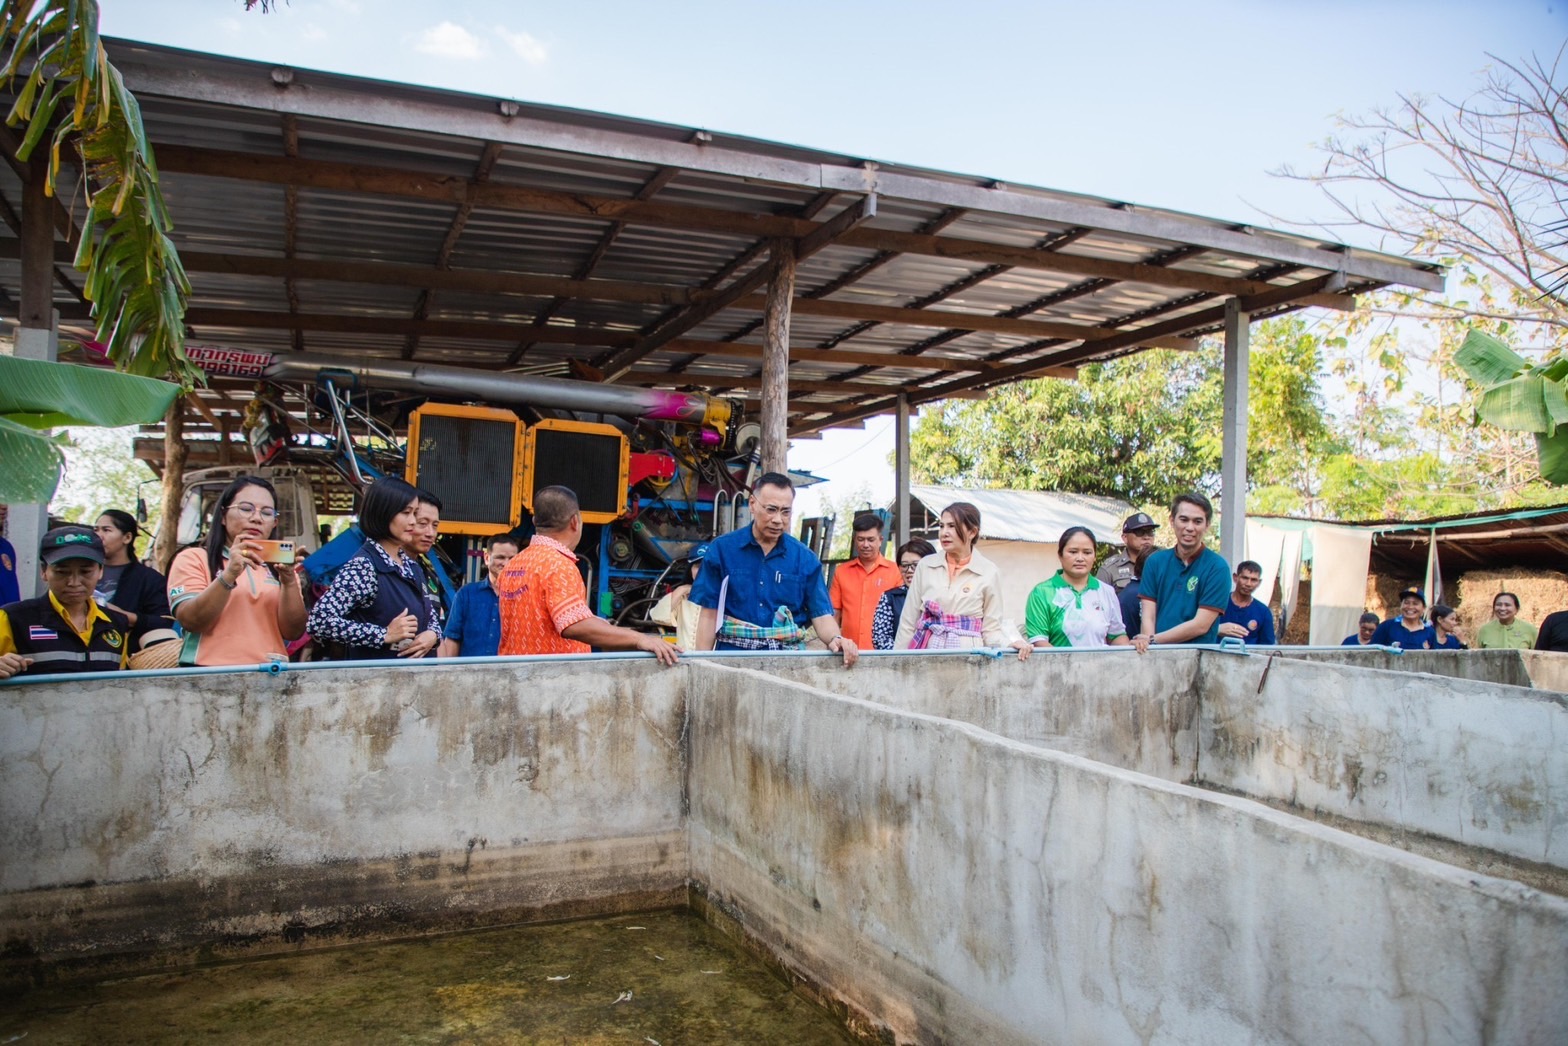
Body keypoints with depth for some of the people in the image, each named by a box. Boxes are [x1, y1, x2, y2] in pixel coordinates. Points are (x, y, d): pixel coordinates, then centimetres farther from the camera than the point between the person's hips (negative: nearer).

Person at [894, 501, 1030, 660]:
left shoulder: (990, 573, 0)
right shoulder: (925, 566, 4)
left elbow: (991, 629, 2)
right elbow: (908, 622, 8)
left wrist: (1012, 642, -16)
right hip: (927, 649, 2)